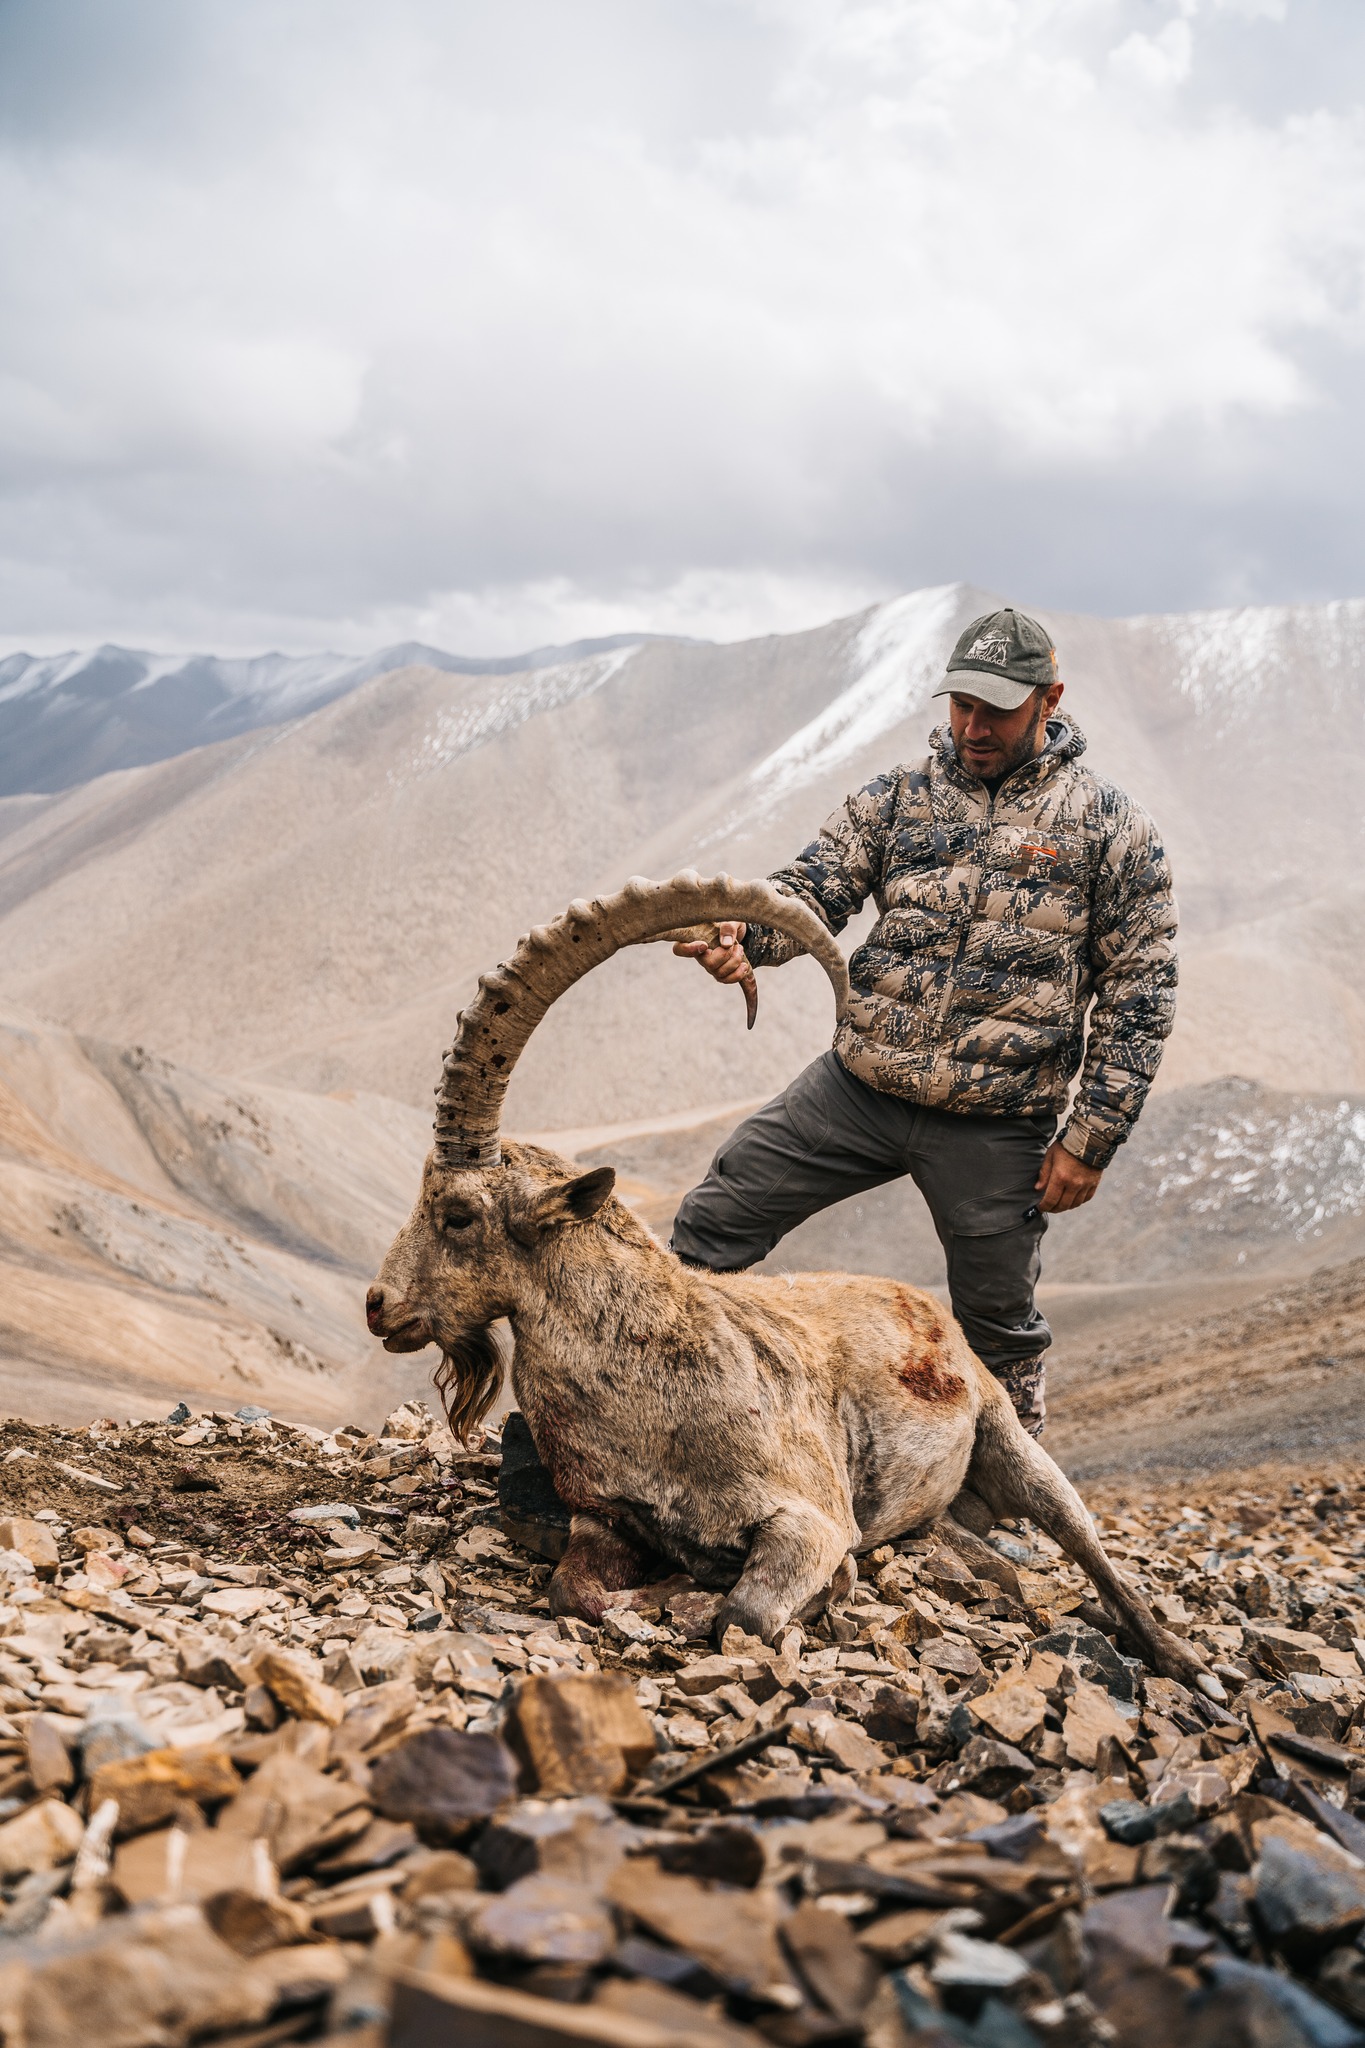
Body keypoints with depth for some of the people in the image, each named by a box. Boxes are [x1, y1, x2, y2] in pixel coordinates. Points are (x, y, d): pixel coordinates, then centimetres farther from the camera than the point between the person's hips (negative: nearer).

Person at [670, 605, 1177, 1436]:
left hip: (995, 1128, -3)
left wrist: (1091, 1140, -8)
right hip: (856, 1087, 3)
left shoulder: (1112, 827, -3)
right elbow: (811, 889, -3)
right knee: (710, 1228, 0)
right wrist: (741, 934, -27)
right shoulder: (899, 795, 5)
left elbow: (1139, 992, -3)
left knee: (999, 1330, 13)